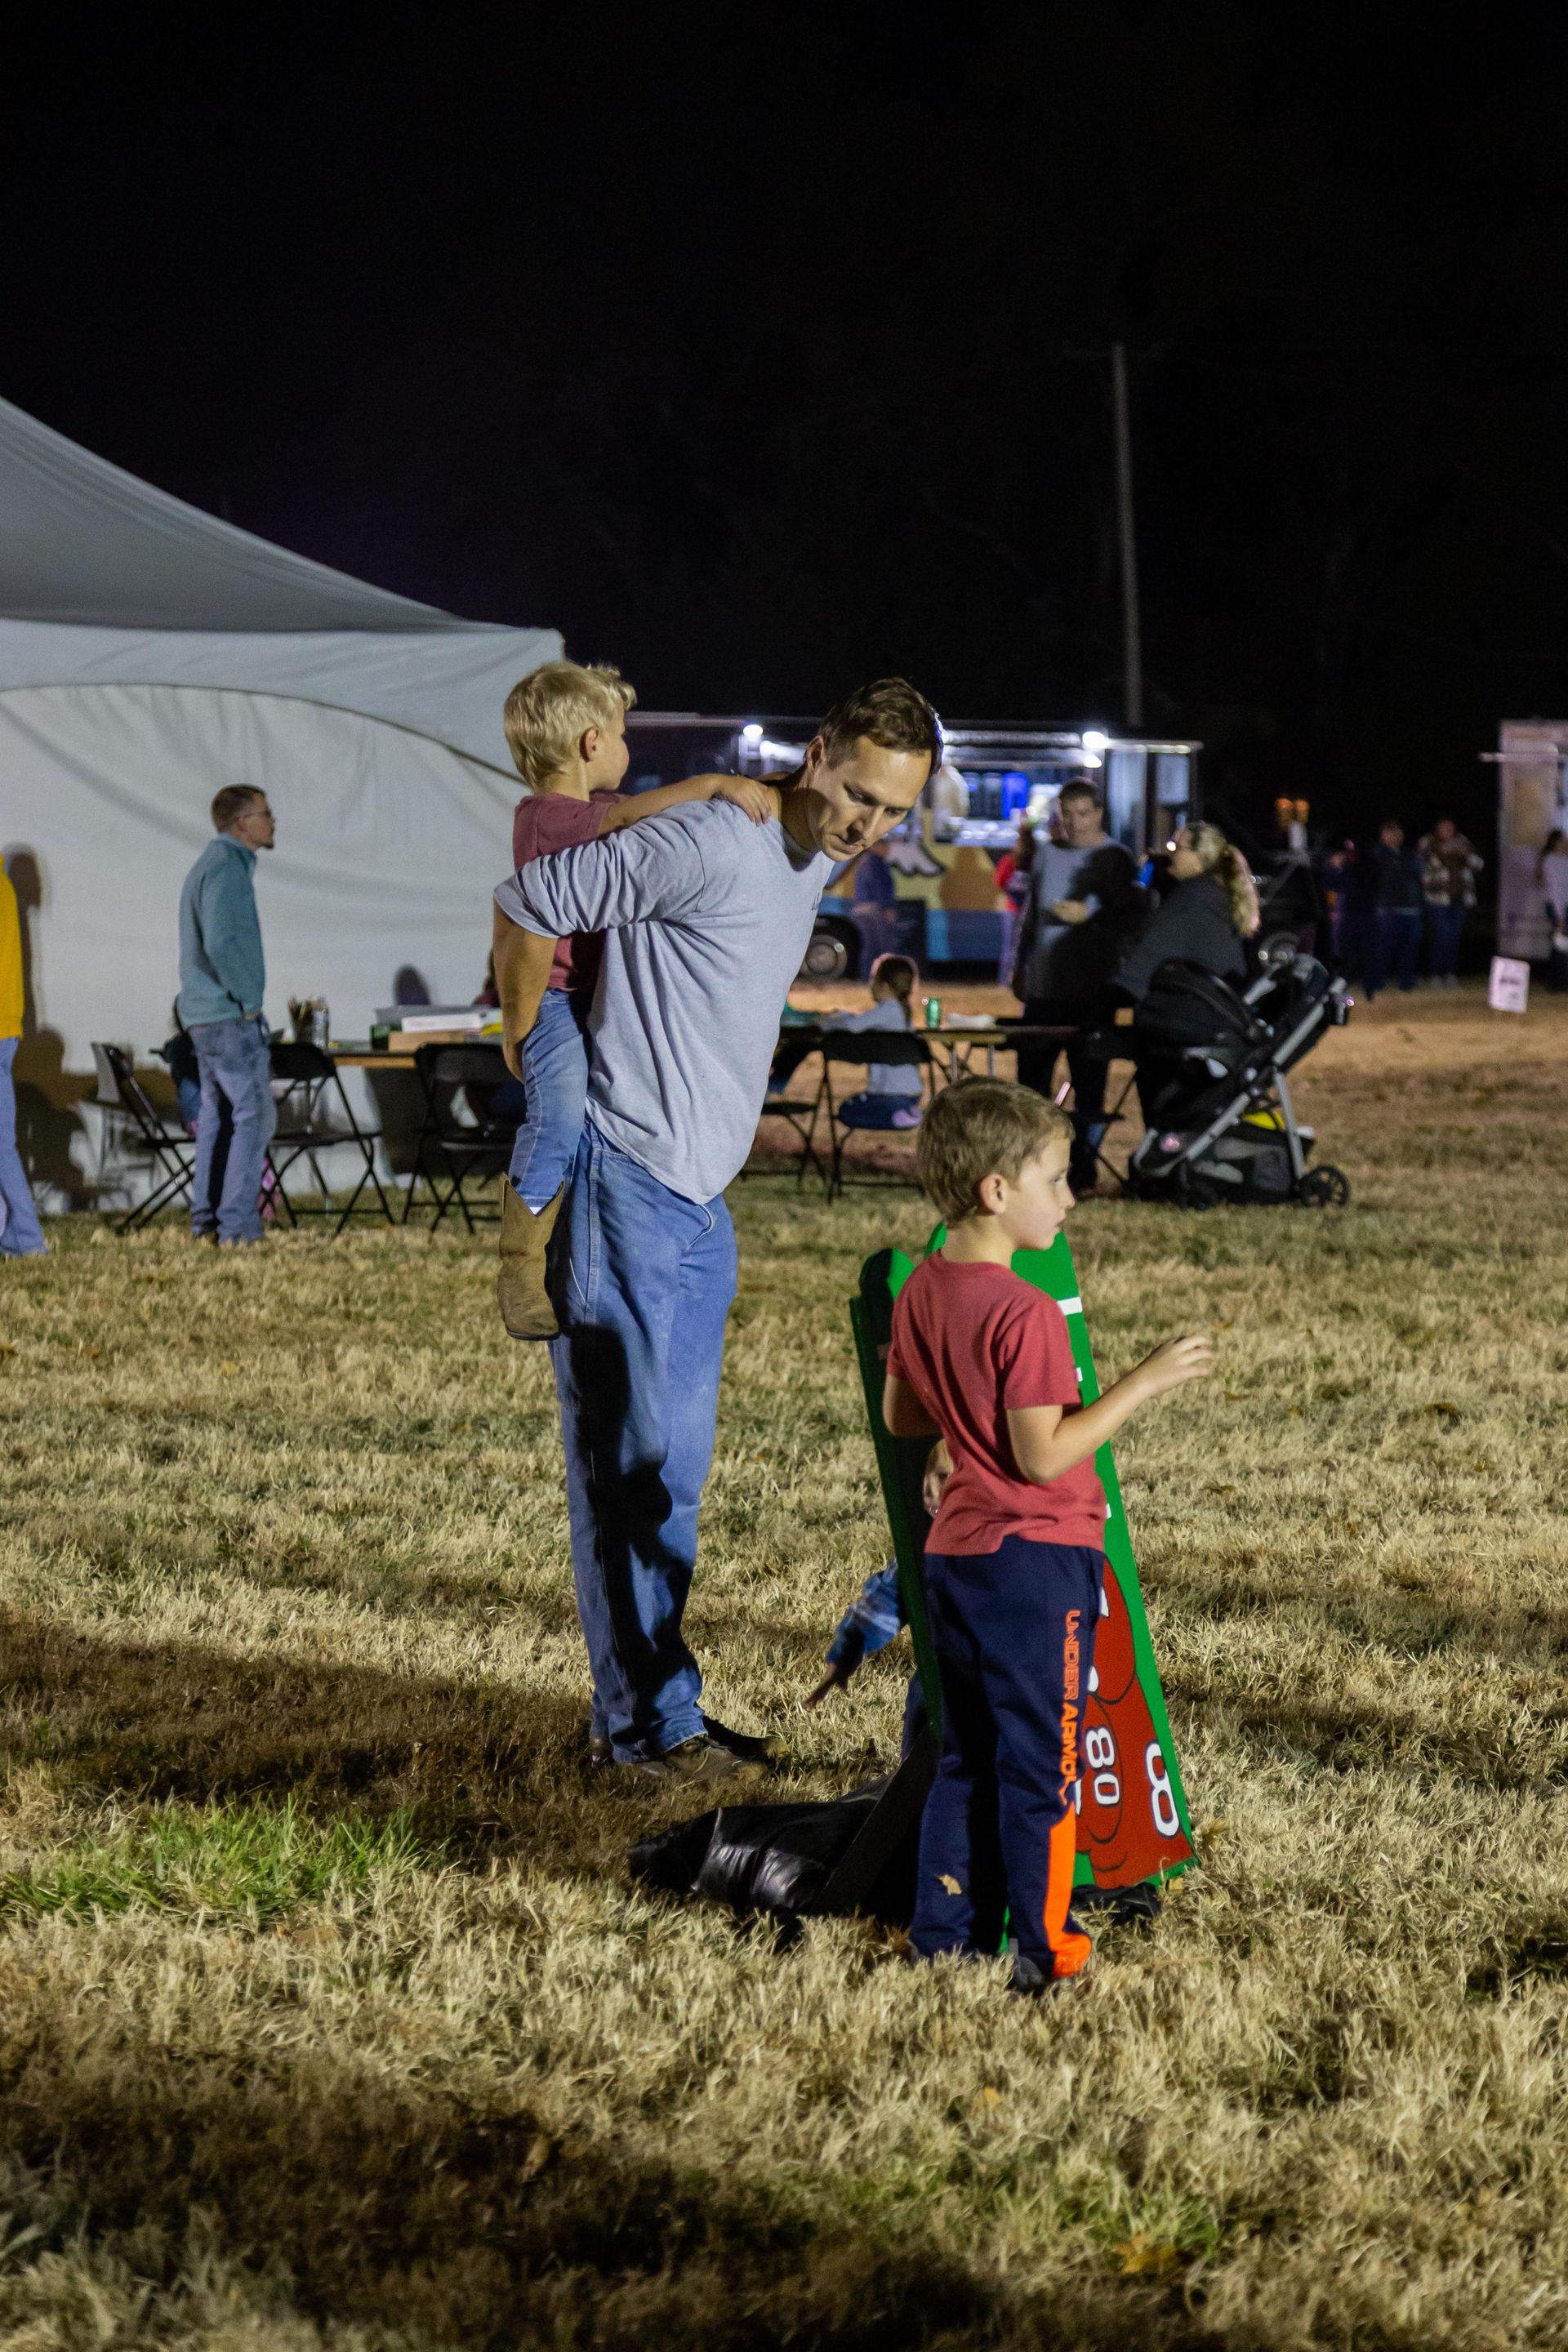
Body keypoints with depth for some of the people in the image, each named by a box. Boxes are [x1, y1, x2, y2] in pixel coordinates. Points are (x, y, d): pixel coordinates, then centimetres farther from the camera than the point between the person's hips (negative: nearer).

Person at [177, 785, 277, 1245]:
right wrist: (250, 1001, -16)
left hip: (205, 1015, 10)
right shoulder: (227, 867, -14)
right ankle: (238, 1225, -13)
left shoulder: (211, 864, 18)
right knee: (255, 1114, -9)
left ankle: (207, 1220, 14)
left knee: (217, 1114, 12)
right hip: (231, 1015, -10)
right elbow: (221, 943, -25)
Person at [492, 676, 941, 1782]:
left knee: (669, 1466, 14)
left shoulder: (815, 865, 11)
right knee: (640, 1462, -6)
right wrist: (531, 1048, -3)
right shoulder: (714, 846, -19)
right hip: (629, 1191, -9)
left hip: (698, 1201, 9)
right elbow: (530, 902, -15)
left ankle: (642, 1709, 23)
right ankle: (650, 1721, 0)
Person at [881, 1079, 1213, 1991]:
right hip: (1036, 1558, -8)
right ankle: (1044, 1950, 7)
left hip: (955, 1554, 8)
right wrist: (1145, 1382, -19)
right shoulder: (1025, 1313, -21)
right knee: (1041, 1760, 2)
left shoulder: (922, 1292, 5)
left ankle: (945, 1932, 19)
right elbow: (1043, 1456, -22)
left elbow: (901, 1417, 15)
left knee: (967, 1755, 16)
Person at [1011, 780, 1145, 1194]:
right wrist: (1021, 966, 22)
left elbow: (1136, 918, -10)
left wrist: (1088, 915, -20)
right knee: (1031, 1077, 8)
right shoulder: (1046, 852, 13)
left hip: (1091, 991, -6)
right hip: (1043, 986, 6)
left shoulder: (1114, 860, -5)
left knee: (1088, 1084, 1)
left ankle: (1083, 1171, 6)